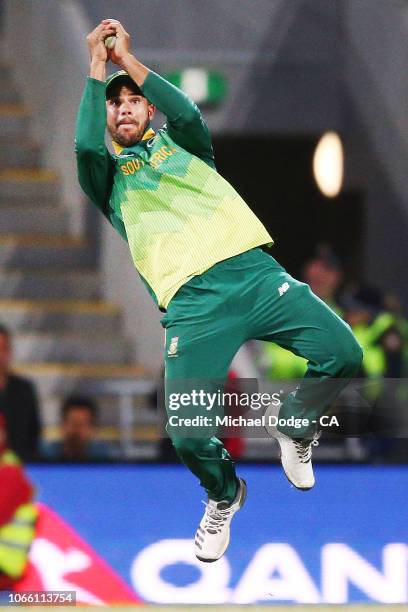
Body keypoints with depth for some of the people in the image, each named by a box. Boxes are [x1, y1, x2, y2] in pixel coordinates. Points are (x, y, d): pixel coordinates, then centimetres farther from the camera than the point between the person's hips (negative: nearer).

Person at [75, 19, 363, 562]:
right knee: (189, 437, -19)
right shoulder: (108, 174, 19)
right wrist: (97, 64, 3)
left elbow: (188, 113, 1)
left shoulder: (177, 143, 26)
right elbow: (86, 146, -5)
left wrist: (128, 59, 5)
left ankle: (294, 425, 14)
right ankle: (223, 495, 18)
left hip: (253, 271, 2)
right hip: (192, 303, -2)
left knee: (343, 354, -20)